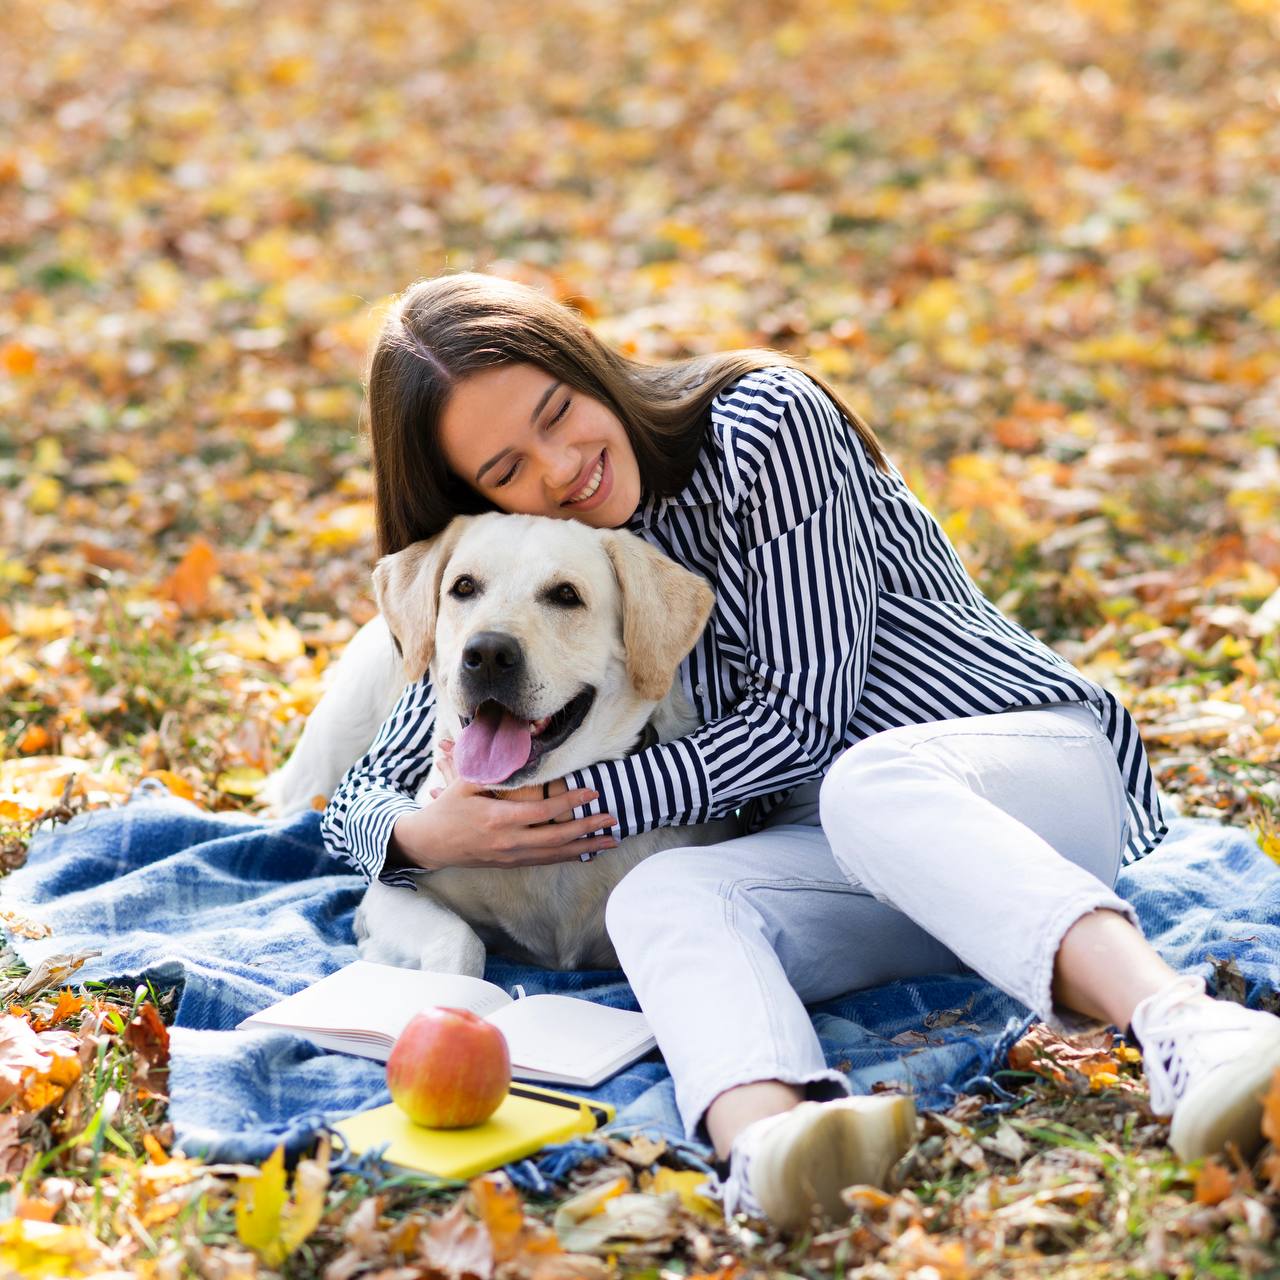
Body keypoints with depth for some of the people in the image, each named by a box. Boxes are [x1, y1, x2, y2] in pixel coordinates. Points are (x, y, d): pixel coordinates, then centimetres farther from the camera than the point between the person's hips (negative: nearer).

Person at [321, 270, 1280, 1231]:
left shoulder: (765, 420, -9)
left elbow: (804, 716, -12)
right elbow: (363, 800, 9)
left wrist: (580, 802, -15)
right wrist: (422, 836, -15)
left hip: (1041, 764, -4)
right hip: (845, 859, 4)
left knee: (871, 781, -39)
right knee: (657, 896, -29)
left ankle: (1184, 1029, -61)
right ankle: (762, 1141, -60)